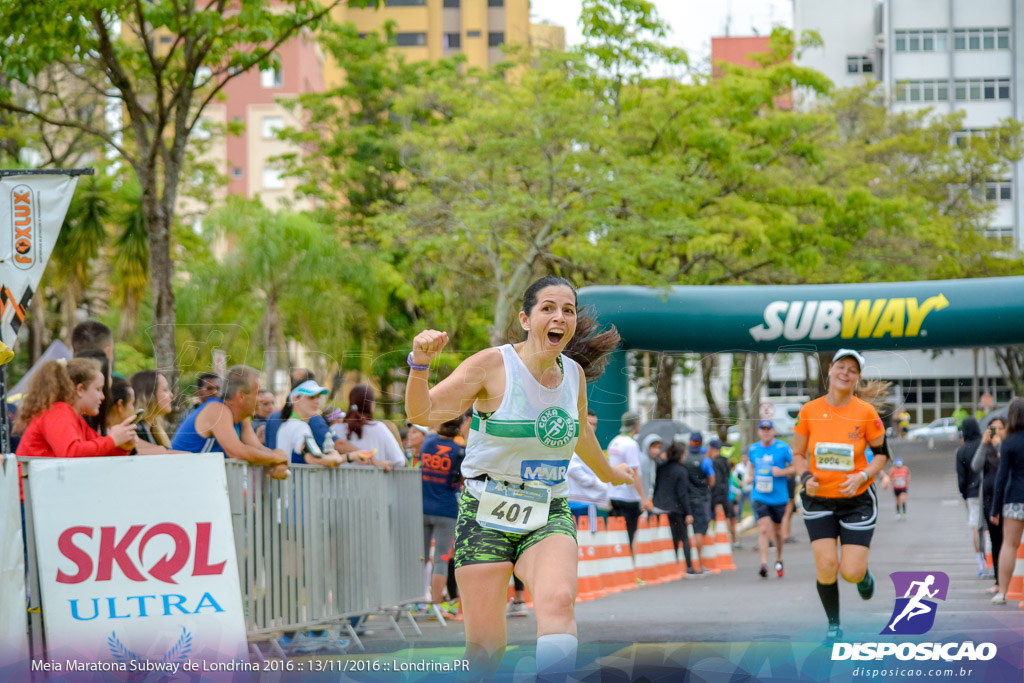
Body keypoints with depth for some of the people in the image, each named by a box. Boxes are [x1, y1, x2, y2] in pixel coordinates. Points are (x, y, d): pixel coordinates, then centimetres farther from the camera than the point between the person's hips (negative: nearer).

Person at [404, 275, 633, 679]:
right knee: (485, 645, -4)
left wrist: (608, 473, 44)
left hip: (548, 516, 3)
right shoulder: (493, 365, -9)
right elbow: (423, 413, -14)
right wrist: (421, 364, -32)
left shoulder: (574, 373, 6)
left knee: (558, 602, -29)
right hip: (485, 516, -3)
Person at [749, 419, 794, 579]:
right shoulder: (753, 449, 6)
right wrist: (751, 478, 7)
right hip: (759, 496, 1)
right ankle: (764, 563, -21)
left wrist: (782, 472, -17)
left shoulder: (783, 448, -5)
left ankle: (778, 560, 34)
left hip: (778, 497, -1)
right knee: (763, 529, -15)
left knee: (777, 531, 12)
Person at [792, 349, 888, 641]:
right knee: (826, 566, -12)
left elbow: (882, 453, 2)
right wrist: (805, 476, -13)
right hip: (819, 500, 1)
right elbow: (798, 454, 7)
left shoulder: (866, 412, -8)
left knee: (851, 573, -9)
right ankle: (833, 625, 12)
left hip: (857, 499, -1)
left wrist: (862, 476, -16)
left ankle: (863, 573, 31)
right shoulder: (809, 411, -4)